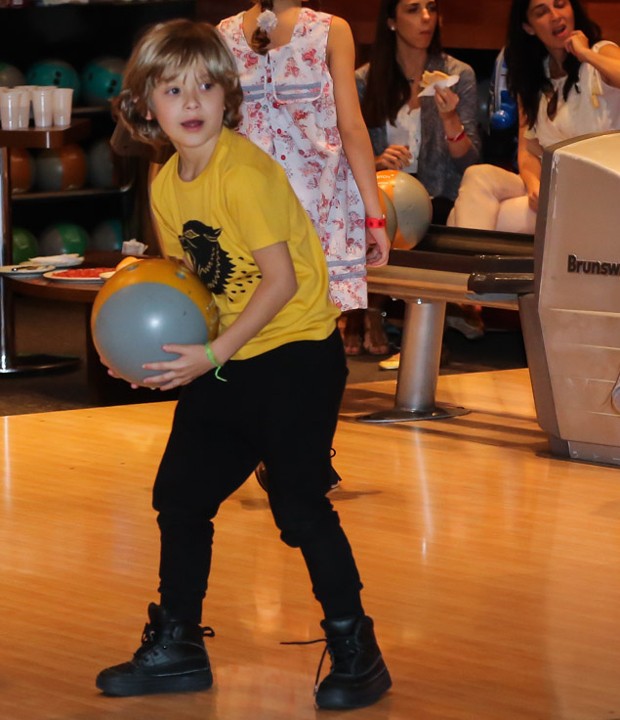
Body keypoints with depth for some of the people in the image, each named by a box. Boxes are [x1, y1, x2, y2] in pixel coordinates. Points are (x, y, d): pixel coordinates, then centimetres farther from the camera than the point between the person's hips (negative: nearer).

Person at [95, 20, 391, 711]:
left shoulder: (244, 173, -20)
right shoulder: (165, 186, 5)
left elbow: (279, 280, -21)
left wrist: (213, 354, -21)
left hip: (295, 351, -8)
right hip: (223, 362, 9)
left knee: (299, 505, -9)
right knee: (179, 494, 11)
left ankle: (355, 649, 5)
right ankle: (176, 647, 24)